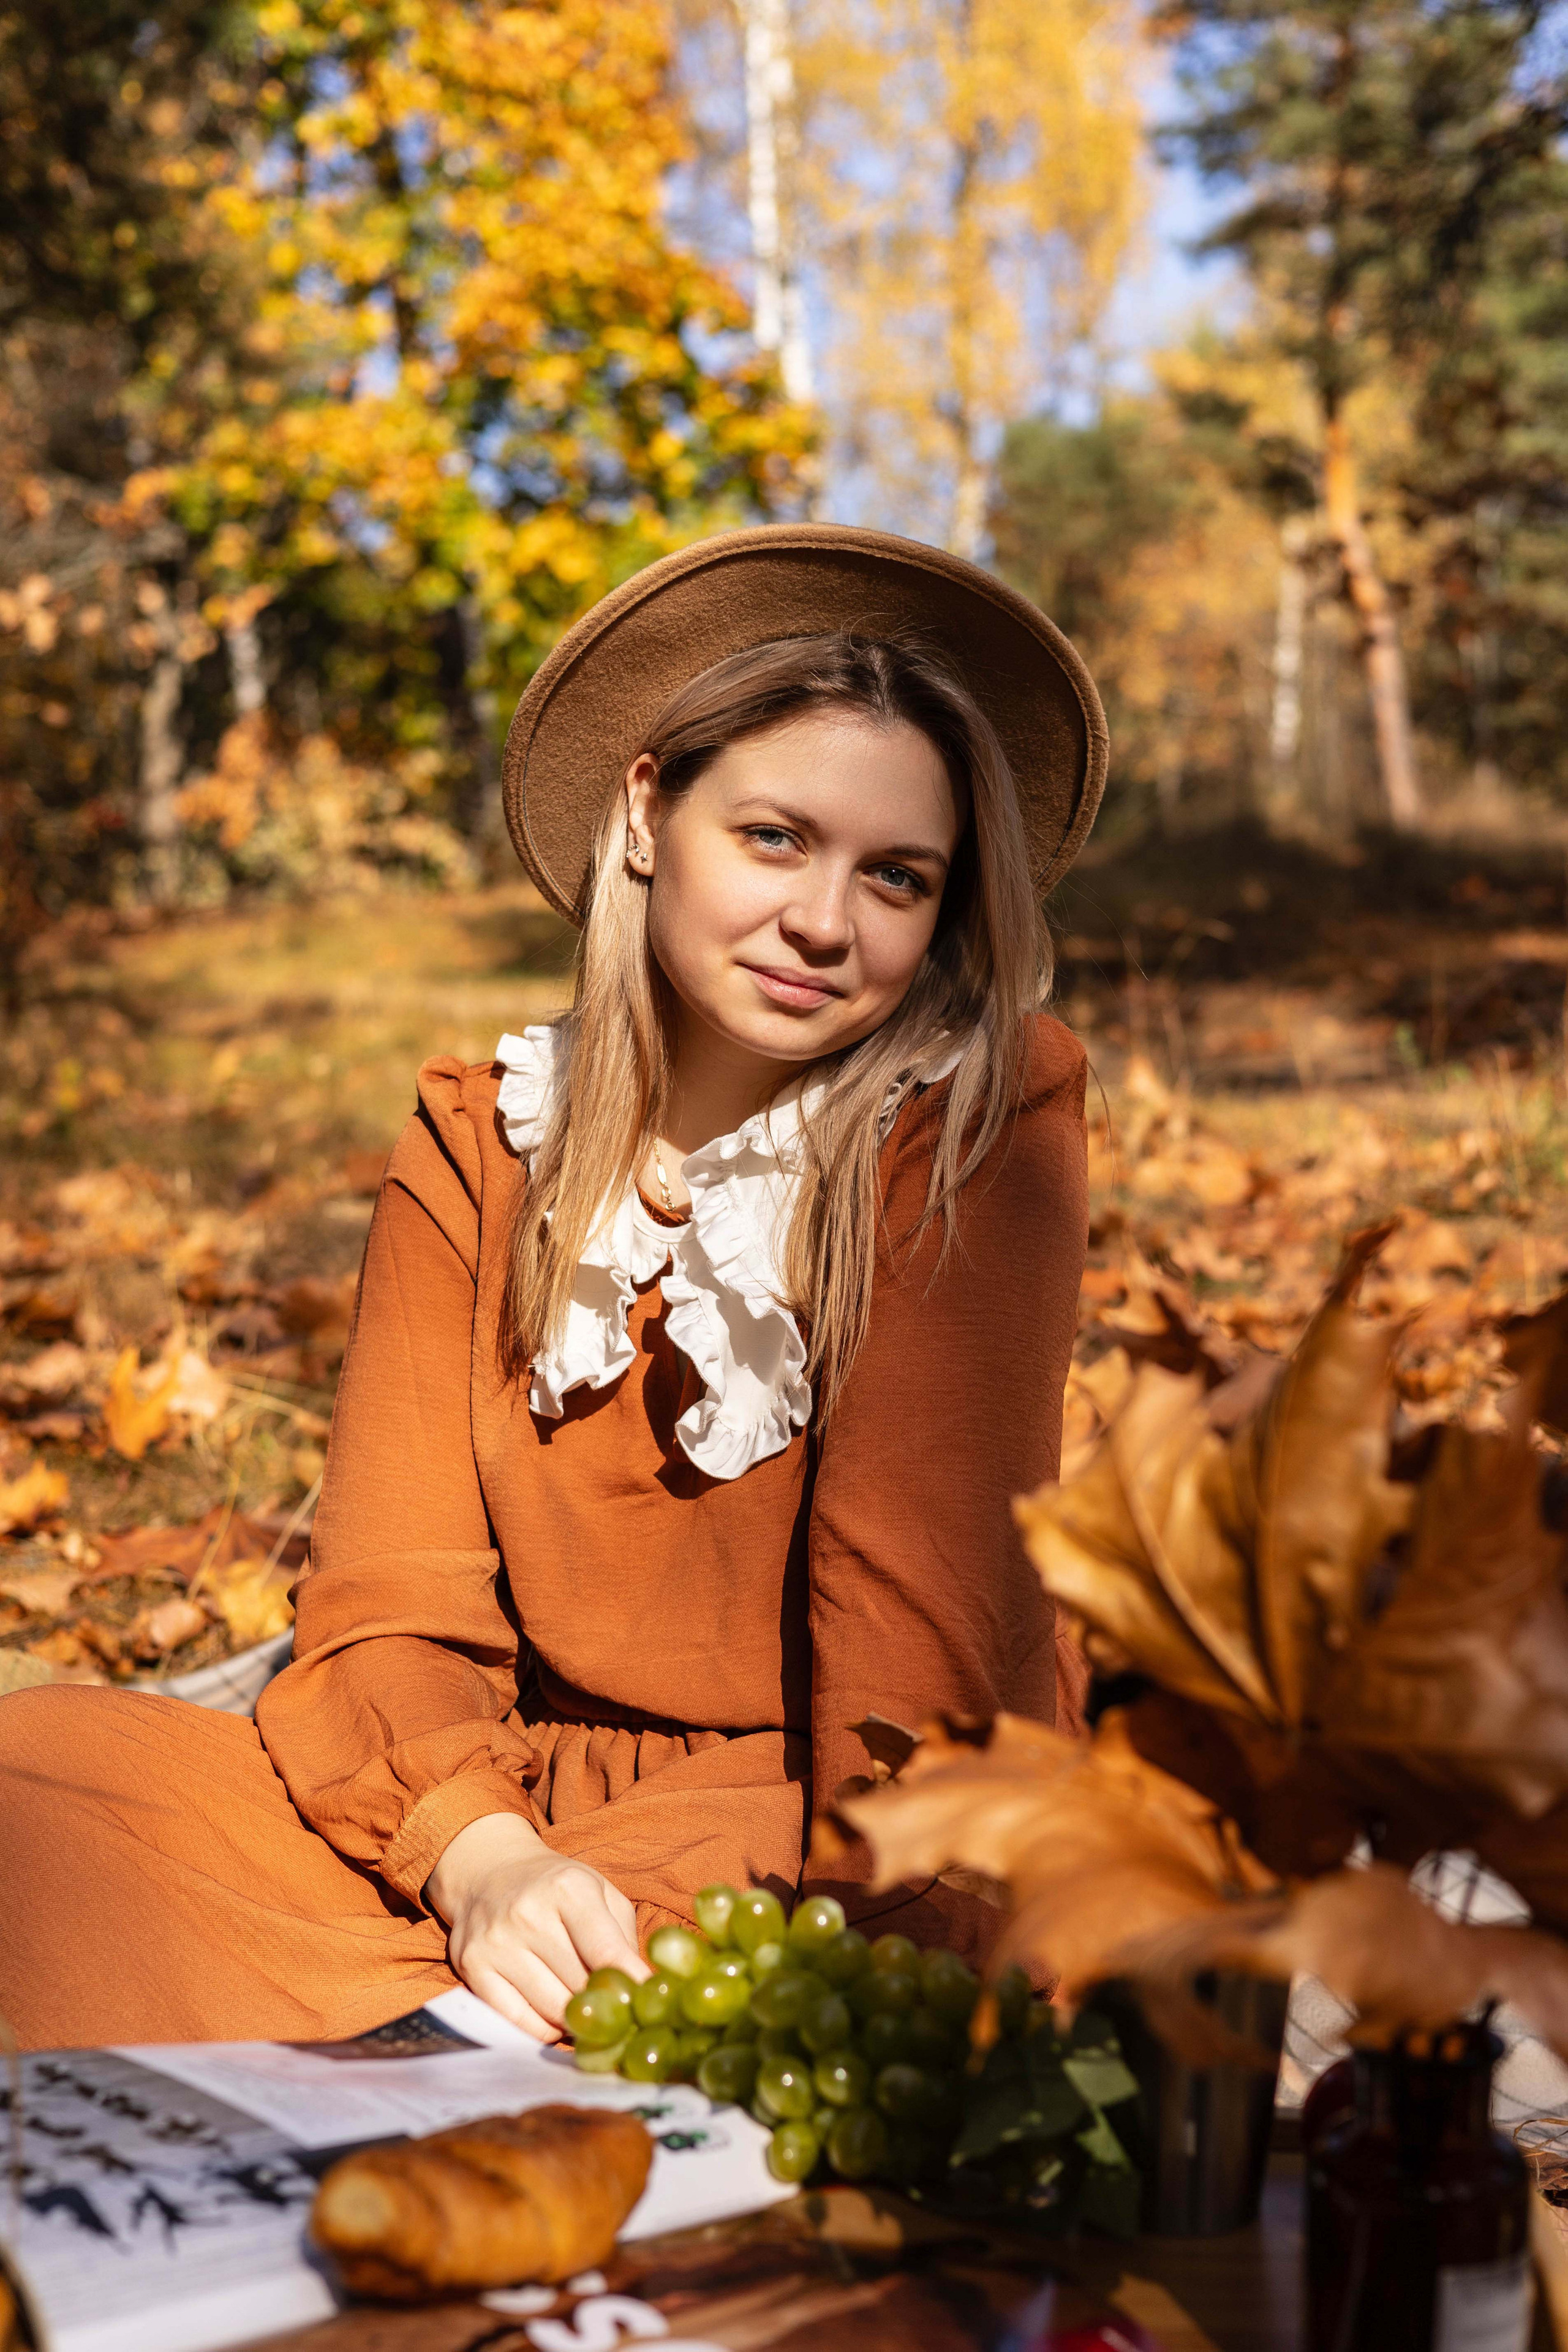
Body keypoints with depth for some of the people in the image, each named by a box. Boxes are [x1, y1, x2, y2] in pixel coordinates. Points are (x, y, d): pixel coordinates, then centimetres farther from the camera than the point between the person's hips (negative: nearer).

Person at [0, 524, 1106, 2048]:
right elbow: (390, 1601, -4)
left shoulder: (989, 1111, -5)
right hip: (513, 1797, 4)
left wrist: (875, 1929, -26)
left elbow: (920, 1581, -13)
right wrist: (484, 1860, -23)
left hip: (823, 1824, -3)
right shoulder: (477, 1146, 4)